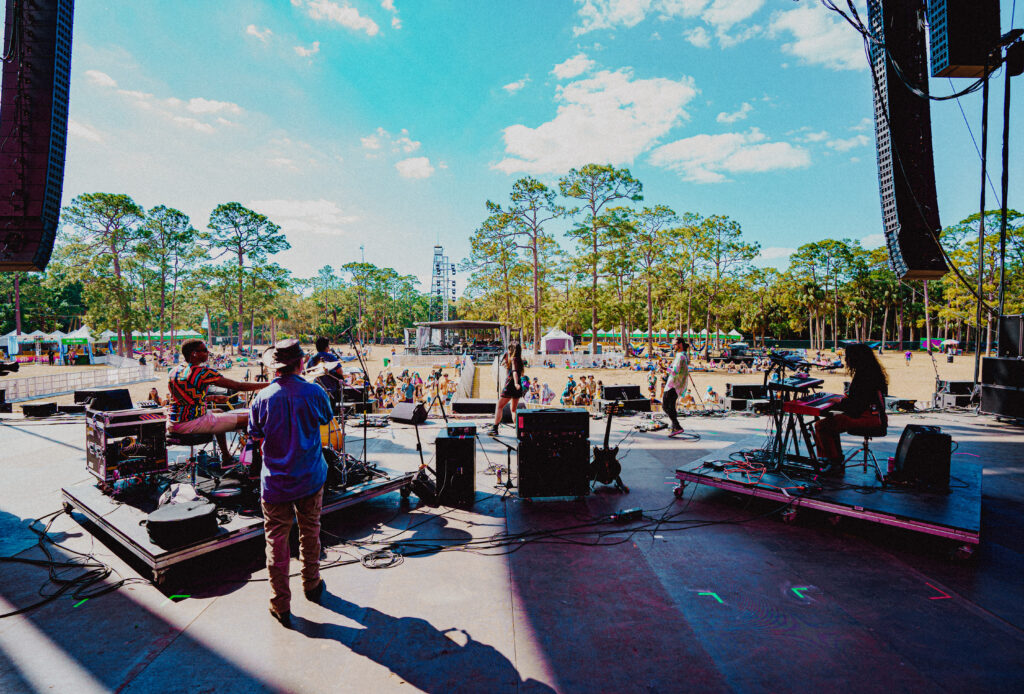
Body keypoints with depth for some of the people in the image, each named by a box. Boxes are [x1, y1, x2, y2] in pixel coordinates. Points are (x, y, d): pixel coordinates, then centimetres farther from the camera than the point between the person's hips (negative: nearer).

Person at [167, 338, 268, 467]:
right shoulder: (202, 372, -17)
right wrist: (267, 385, -11)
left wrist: (214, 398, 21)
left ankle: (226, 457, 40)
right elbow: (238, 386, -18)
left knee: (219, 413, 36)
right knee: (248, 418, -6)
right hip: (192, 424, -9)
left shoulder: (173, 372, 9)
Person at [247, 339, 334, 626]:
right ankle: (312, 586, 37)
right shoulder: (314, 392, -11)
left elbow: (256, 436, 3)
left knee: (276, 541, 10)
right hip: (311, 478, 1)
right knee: (310, 532, 20)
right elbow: (327, 419, 8)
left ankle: (281, 606, 18)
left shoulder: (262, 398, -11)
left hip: (275, 482, -1)